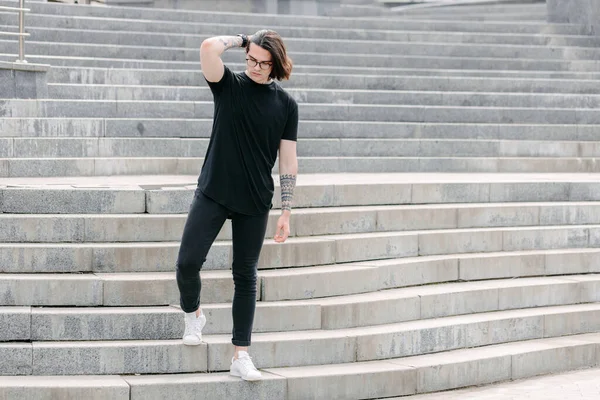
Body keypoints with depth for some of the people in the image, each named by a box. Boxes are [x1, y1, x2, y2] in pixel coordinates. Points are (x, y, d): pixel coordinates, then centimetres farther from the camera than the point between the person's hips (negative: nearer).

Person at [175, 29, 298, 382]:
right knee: (188, 262, -8)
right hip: (213, 194, 0)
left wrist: (287, 212, -1)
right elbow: (208, 47, -20)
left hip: (255, 204, 1)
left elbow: (288, 160, 2)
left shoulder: (286, 104, 2)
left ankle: (241, 356, 10)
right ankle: (193, 315, 24)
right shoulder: (229, 86, -1)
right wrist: (242, 39, -4)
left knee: (246, 276, 5)